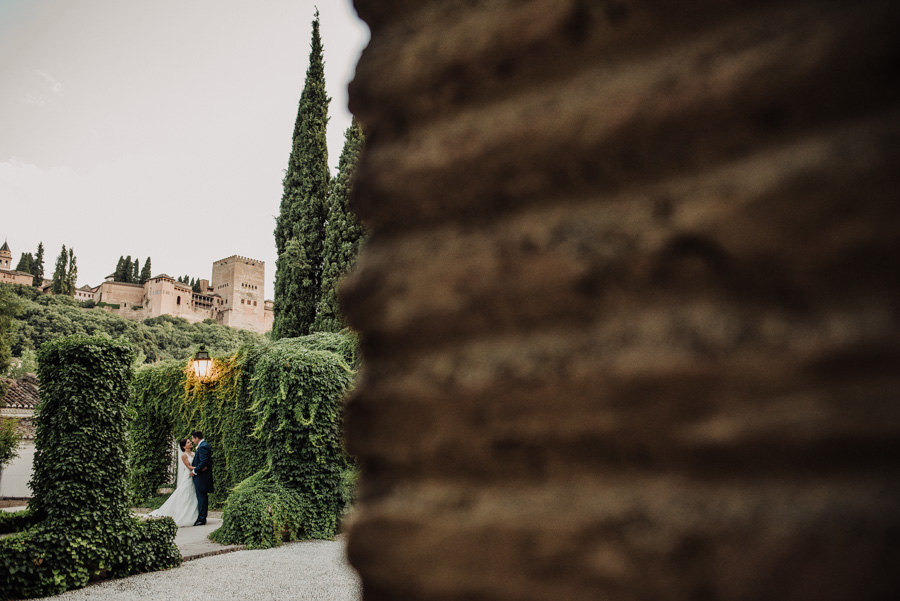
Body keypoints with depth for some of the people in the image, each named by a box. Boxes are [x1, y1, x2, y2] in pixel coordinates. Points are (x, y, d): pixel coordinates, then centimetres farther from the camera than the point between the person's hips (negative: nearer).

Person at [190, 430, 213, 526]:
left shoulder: (202, 447, -17)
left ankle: (201, 519, -2)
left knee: (201, 498, -6)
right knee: (203, 498, 13)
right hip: (204, 477, 10)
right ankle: (202, 517, 19)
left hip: (201, 477, -10)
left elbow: (204, 462, -24)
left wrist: (194, 471, -15)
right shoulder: (204, 445, 15)